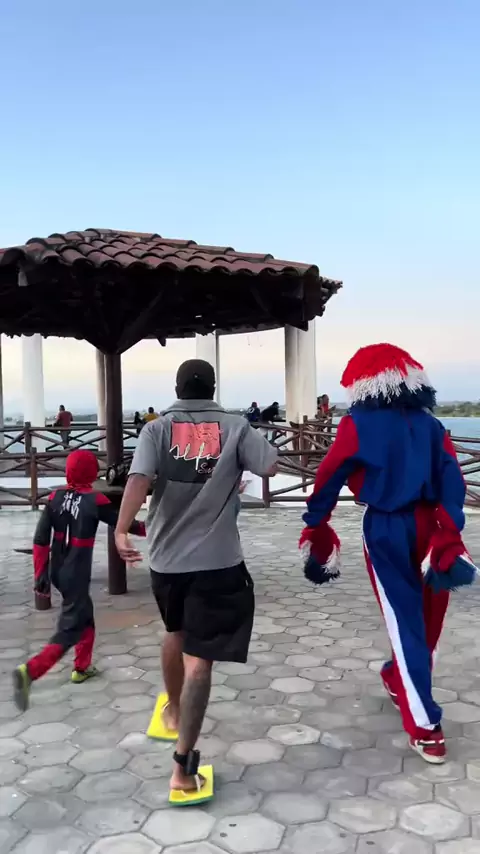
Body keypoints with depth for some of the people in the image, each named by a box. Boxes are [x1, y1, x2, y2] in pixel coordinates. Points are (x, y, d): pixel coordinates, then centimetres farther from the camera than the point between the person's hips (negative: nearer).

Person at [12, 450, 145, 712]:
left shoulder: (55, 497, 0)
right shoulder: (95, 501, -13)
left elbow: (40, 539, -2)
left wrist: (40, 575, 4)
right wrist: (149, 529, 17)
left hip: (57, 572, 7)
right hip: (76, 576, -7)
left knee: (85, 616, 24)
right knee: (69, 629, -3)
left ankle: (82, 668, 35)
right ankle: (30, 670, -21)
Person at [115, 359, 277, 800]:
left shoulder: (158, 428, -1)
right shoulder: (235, 427, -2)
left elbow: (139, 479, -15)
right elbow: (271, 466, -9)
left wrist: (122, 530, -18)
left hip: (166, 556, 3)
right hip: (217, 561, -3)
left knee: (176, 633, 29)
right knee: (199, 659, -1)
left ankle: (173, 710, 51)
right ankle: (184, 764, -3)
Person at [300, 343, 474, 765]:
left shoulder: (359, 424, -5)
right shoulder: (431, 424, 5)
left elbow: (329, 480, -5)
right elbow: (451, 482, -5)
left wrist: (316, 530, 4)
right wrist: (448, 538, -10)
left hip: (386, 531, -3)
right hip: (429, 528, 4)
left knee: (405, 620, 3)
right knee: (426, 616, 21)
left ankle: (425, 727, 4)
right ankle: (400, 679, 44)